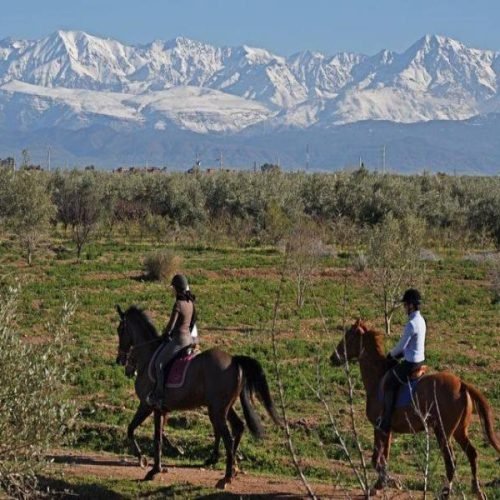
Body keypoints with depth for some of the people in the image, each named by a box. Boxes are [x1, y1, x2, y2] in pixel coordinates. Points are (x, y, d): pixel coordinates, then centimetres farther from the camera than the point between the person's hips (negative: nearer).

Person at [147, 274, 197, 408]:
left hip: (178, 340, -9)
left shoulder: (178, 304, -19)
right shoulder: (190, 303, 6)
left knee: (159, 363, -8)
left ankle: (159, 395, -11)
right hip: (188, 338, 9)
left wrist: (164, 334, 2)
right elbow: (193, 322, 17)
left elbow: (171, 326, -16)